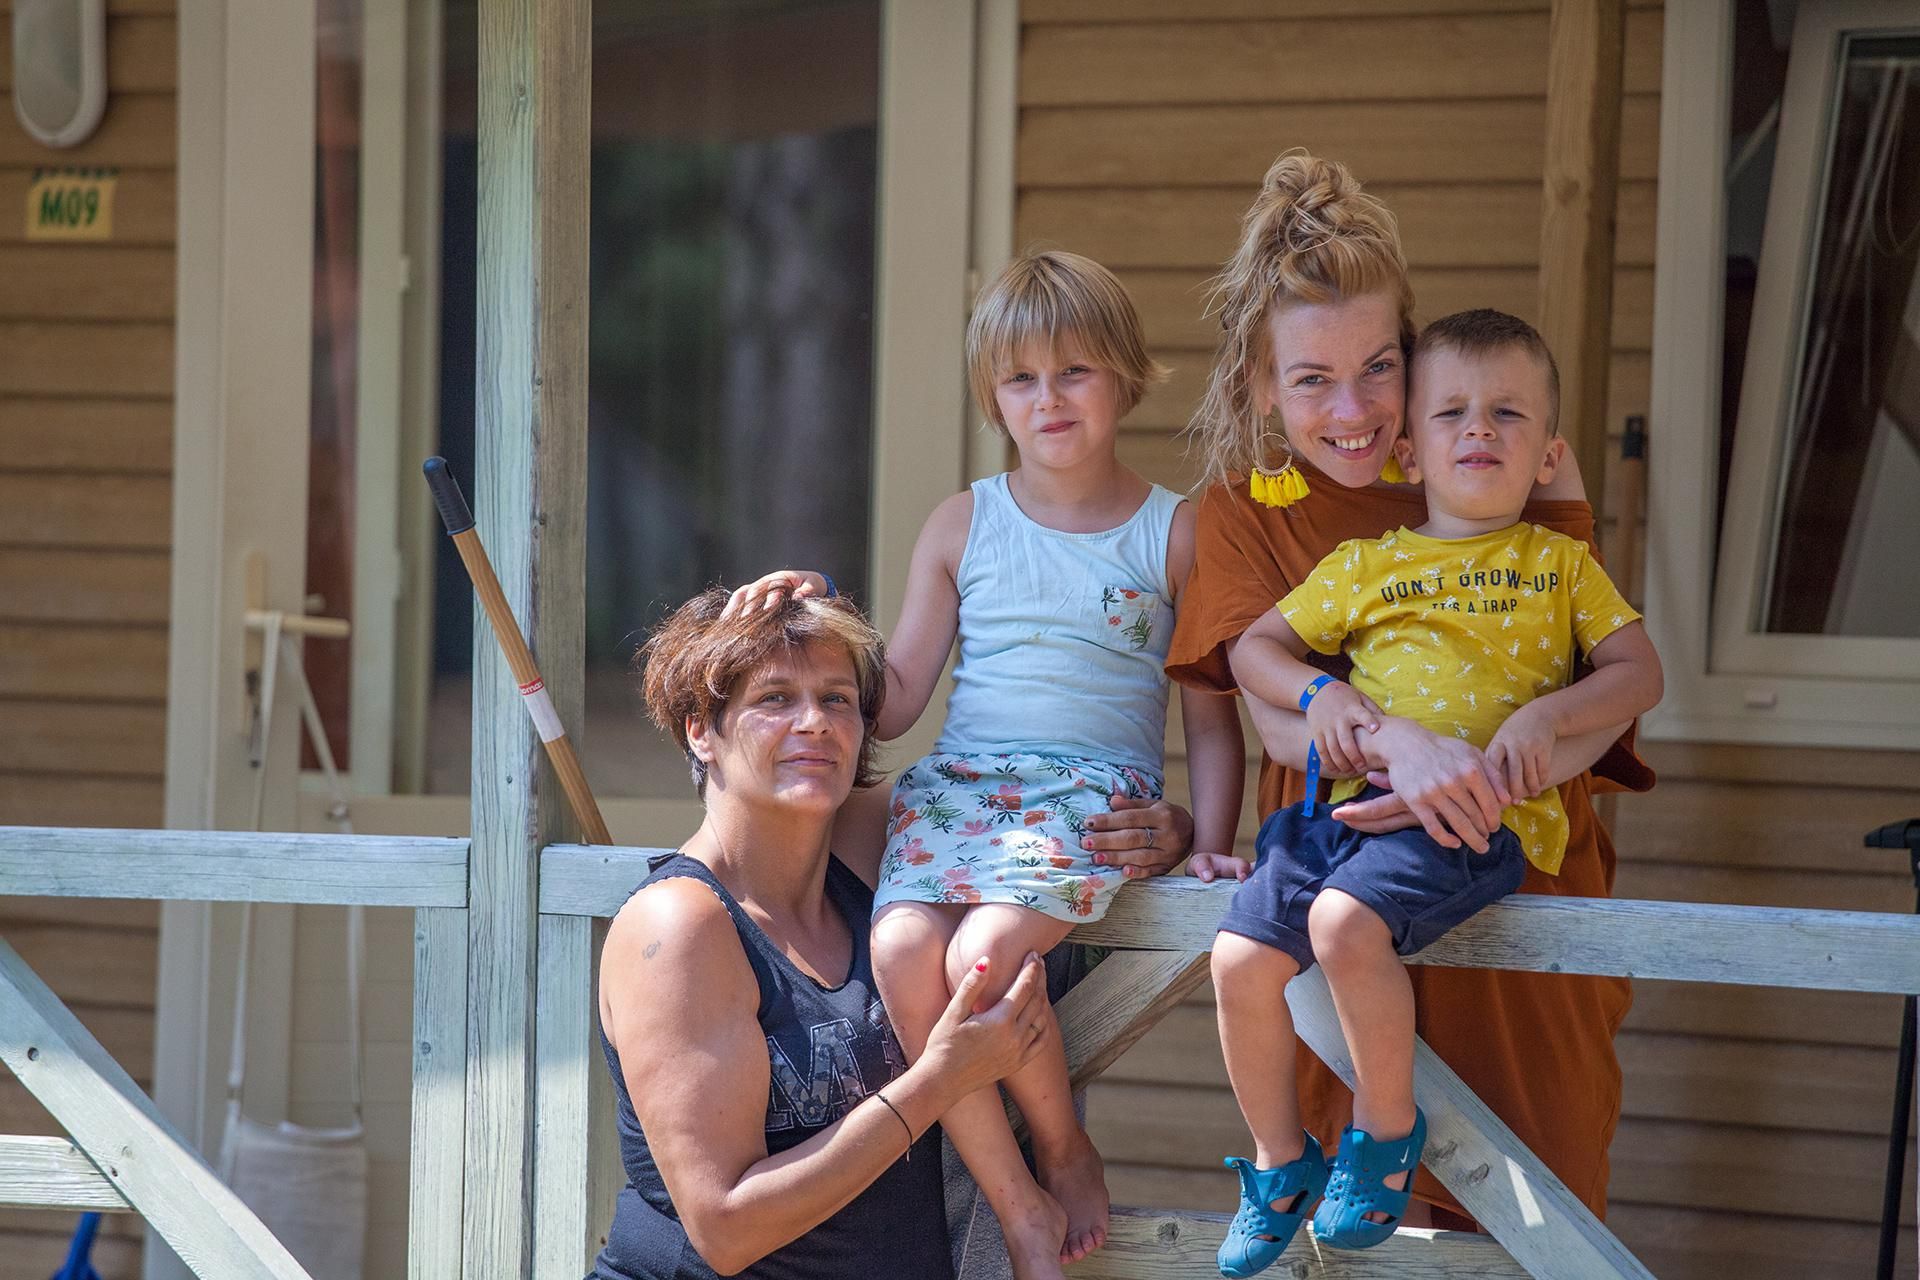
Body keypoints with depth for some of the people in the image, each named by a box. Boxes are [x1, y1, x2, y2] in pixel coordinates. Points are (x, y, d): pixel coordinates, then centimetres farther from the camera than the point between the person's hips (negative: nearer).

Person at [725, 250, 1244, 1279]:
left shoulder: (1174, 532, 8)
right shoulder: (963, 526, 14)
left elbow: (1210, 716, 11)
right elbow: (895, 702, 11)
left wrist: (1211, 843, -3)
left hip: (1096, 789, -3)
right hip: (957, 778, 3)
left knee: (983, 952, -32)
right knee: (902, 952, -28)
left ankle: (1066, 1150, -3)